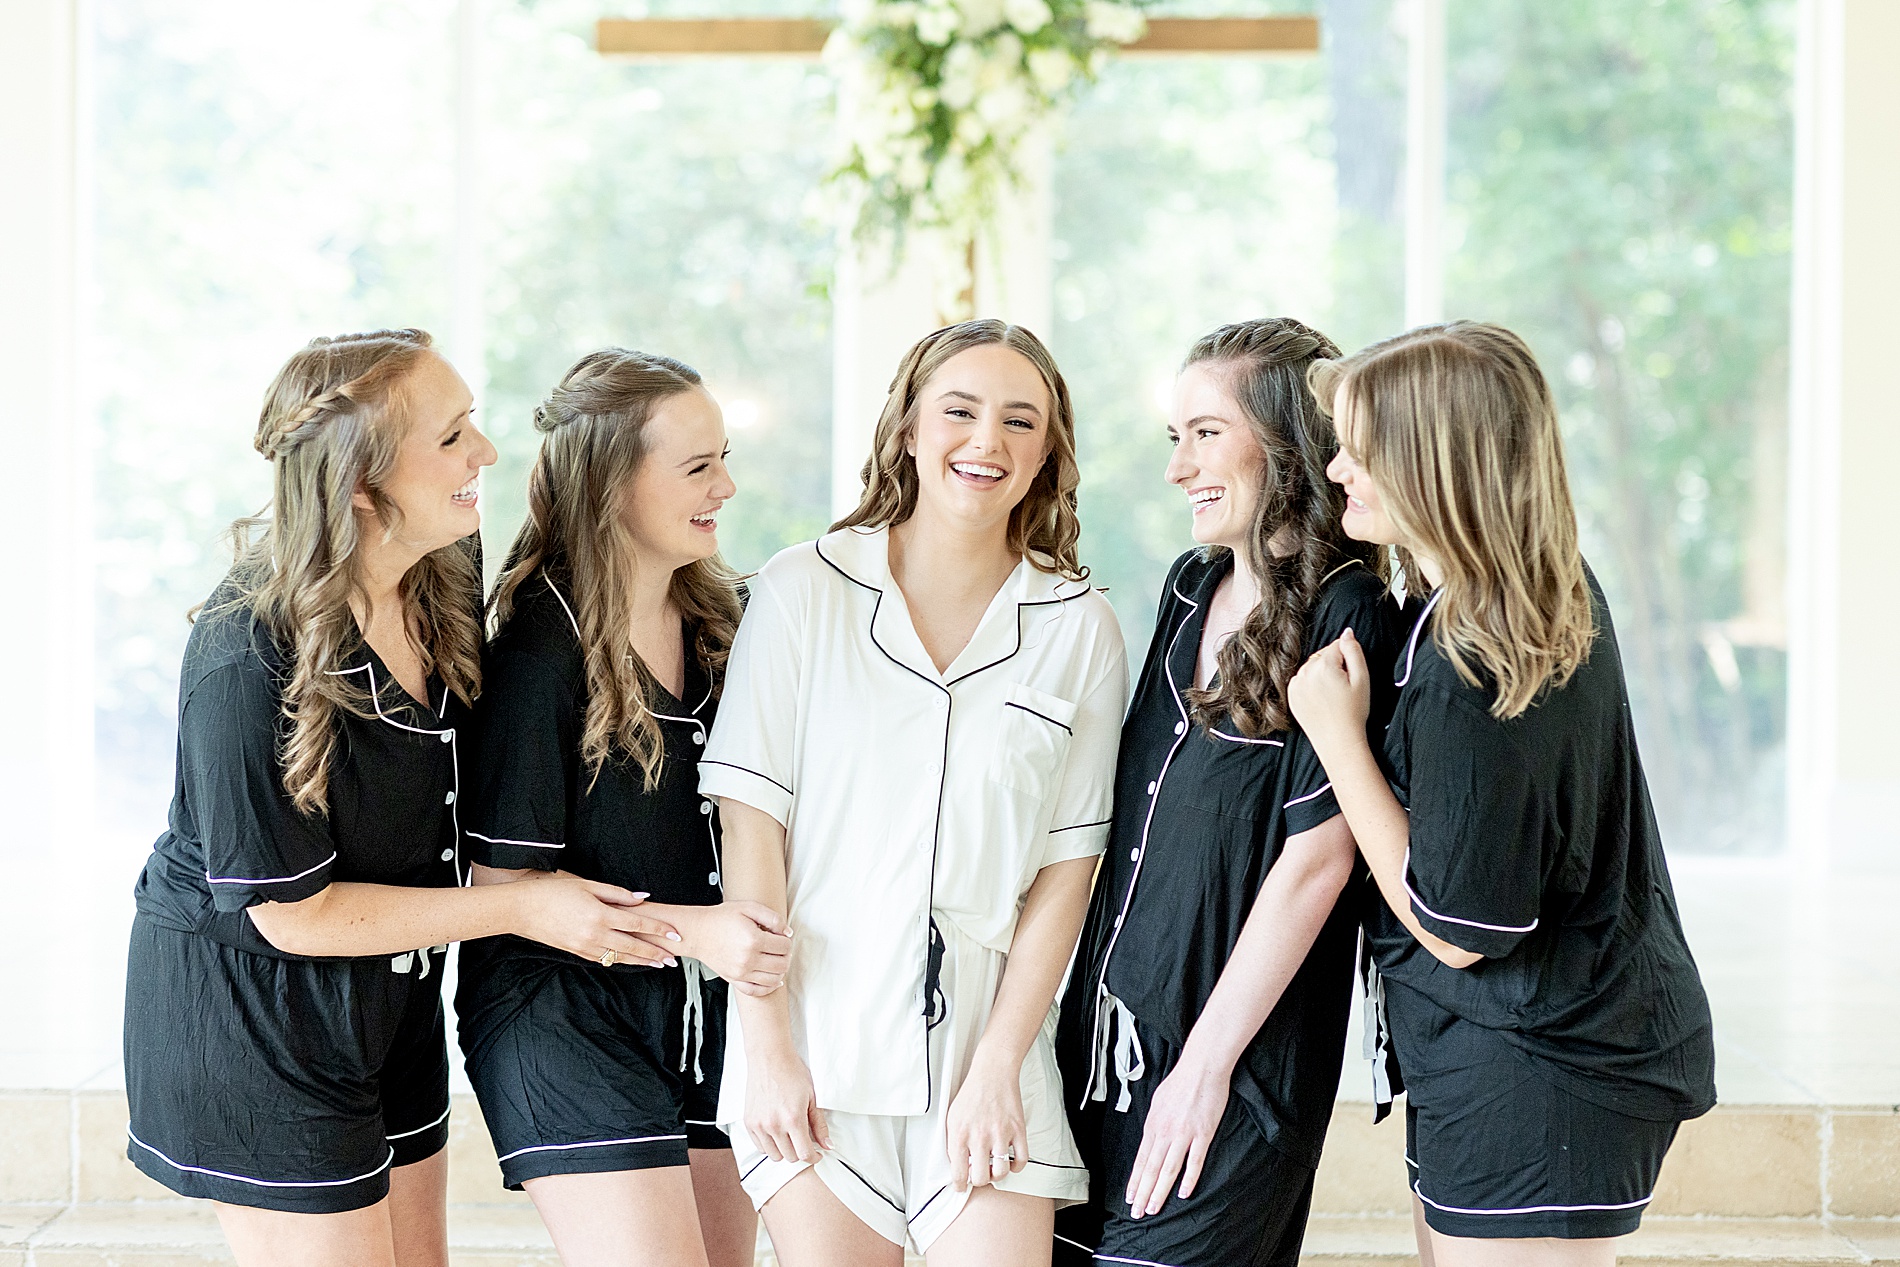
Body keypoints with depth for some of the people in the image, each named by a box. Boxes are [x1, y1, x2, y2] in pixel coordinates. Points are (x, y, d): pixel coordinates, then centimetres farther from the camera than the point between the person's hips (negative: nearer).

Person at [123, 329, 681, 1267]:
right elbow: (292, 913, -22)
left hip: (393, 997, 8)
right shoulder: (250, 662, -29)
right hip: (249, 1007, -8)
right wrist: (523, 909, -19)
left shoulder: (443, 577, -5)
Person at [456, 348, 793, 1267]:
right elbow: (504, 882, -14)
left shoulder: (716, 617, 5)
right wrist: (691, 928, -21)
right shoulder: (541, 650, -16)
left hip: (705, 1014, 7)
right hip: (562, 1012, -7)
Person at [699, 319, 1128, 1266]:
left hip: (983, 1047, 1)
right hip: (817, 1045, -1)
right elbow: (750, 823, -2)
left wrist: (998, 1066, -5)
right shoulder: (802, 592, 0)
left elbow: (1065, 867, 2)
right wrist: (769, 1052, -6)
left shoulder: (1080, 630, 4)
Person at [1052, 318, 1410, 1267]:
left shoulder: (1346, 617, -13)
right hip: (1111, 1025, 7)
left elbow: (1316, 860, -16)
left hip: (1236, 1052, -7)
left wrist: (1205, 1063, -15)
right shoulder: (1193, 586, 9)